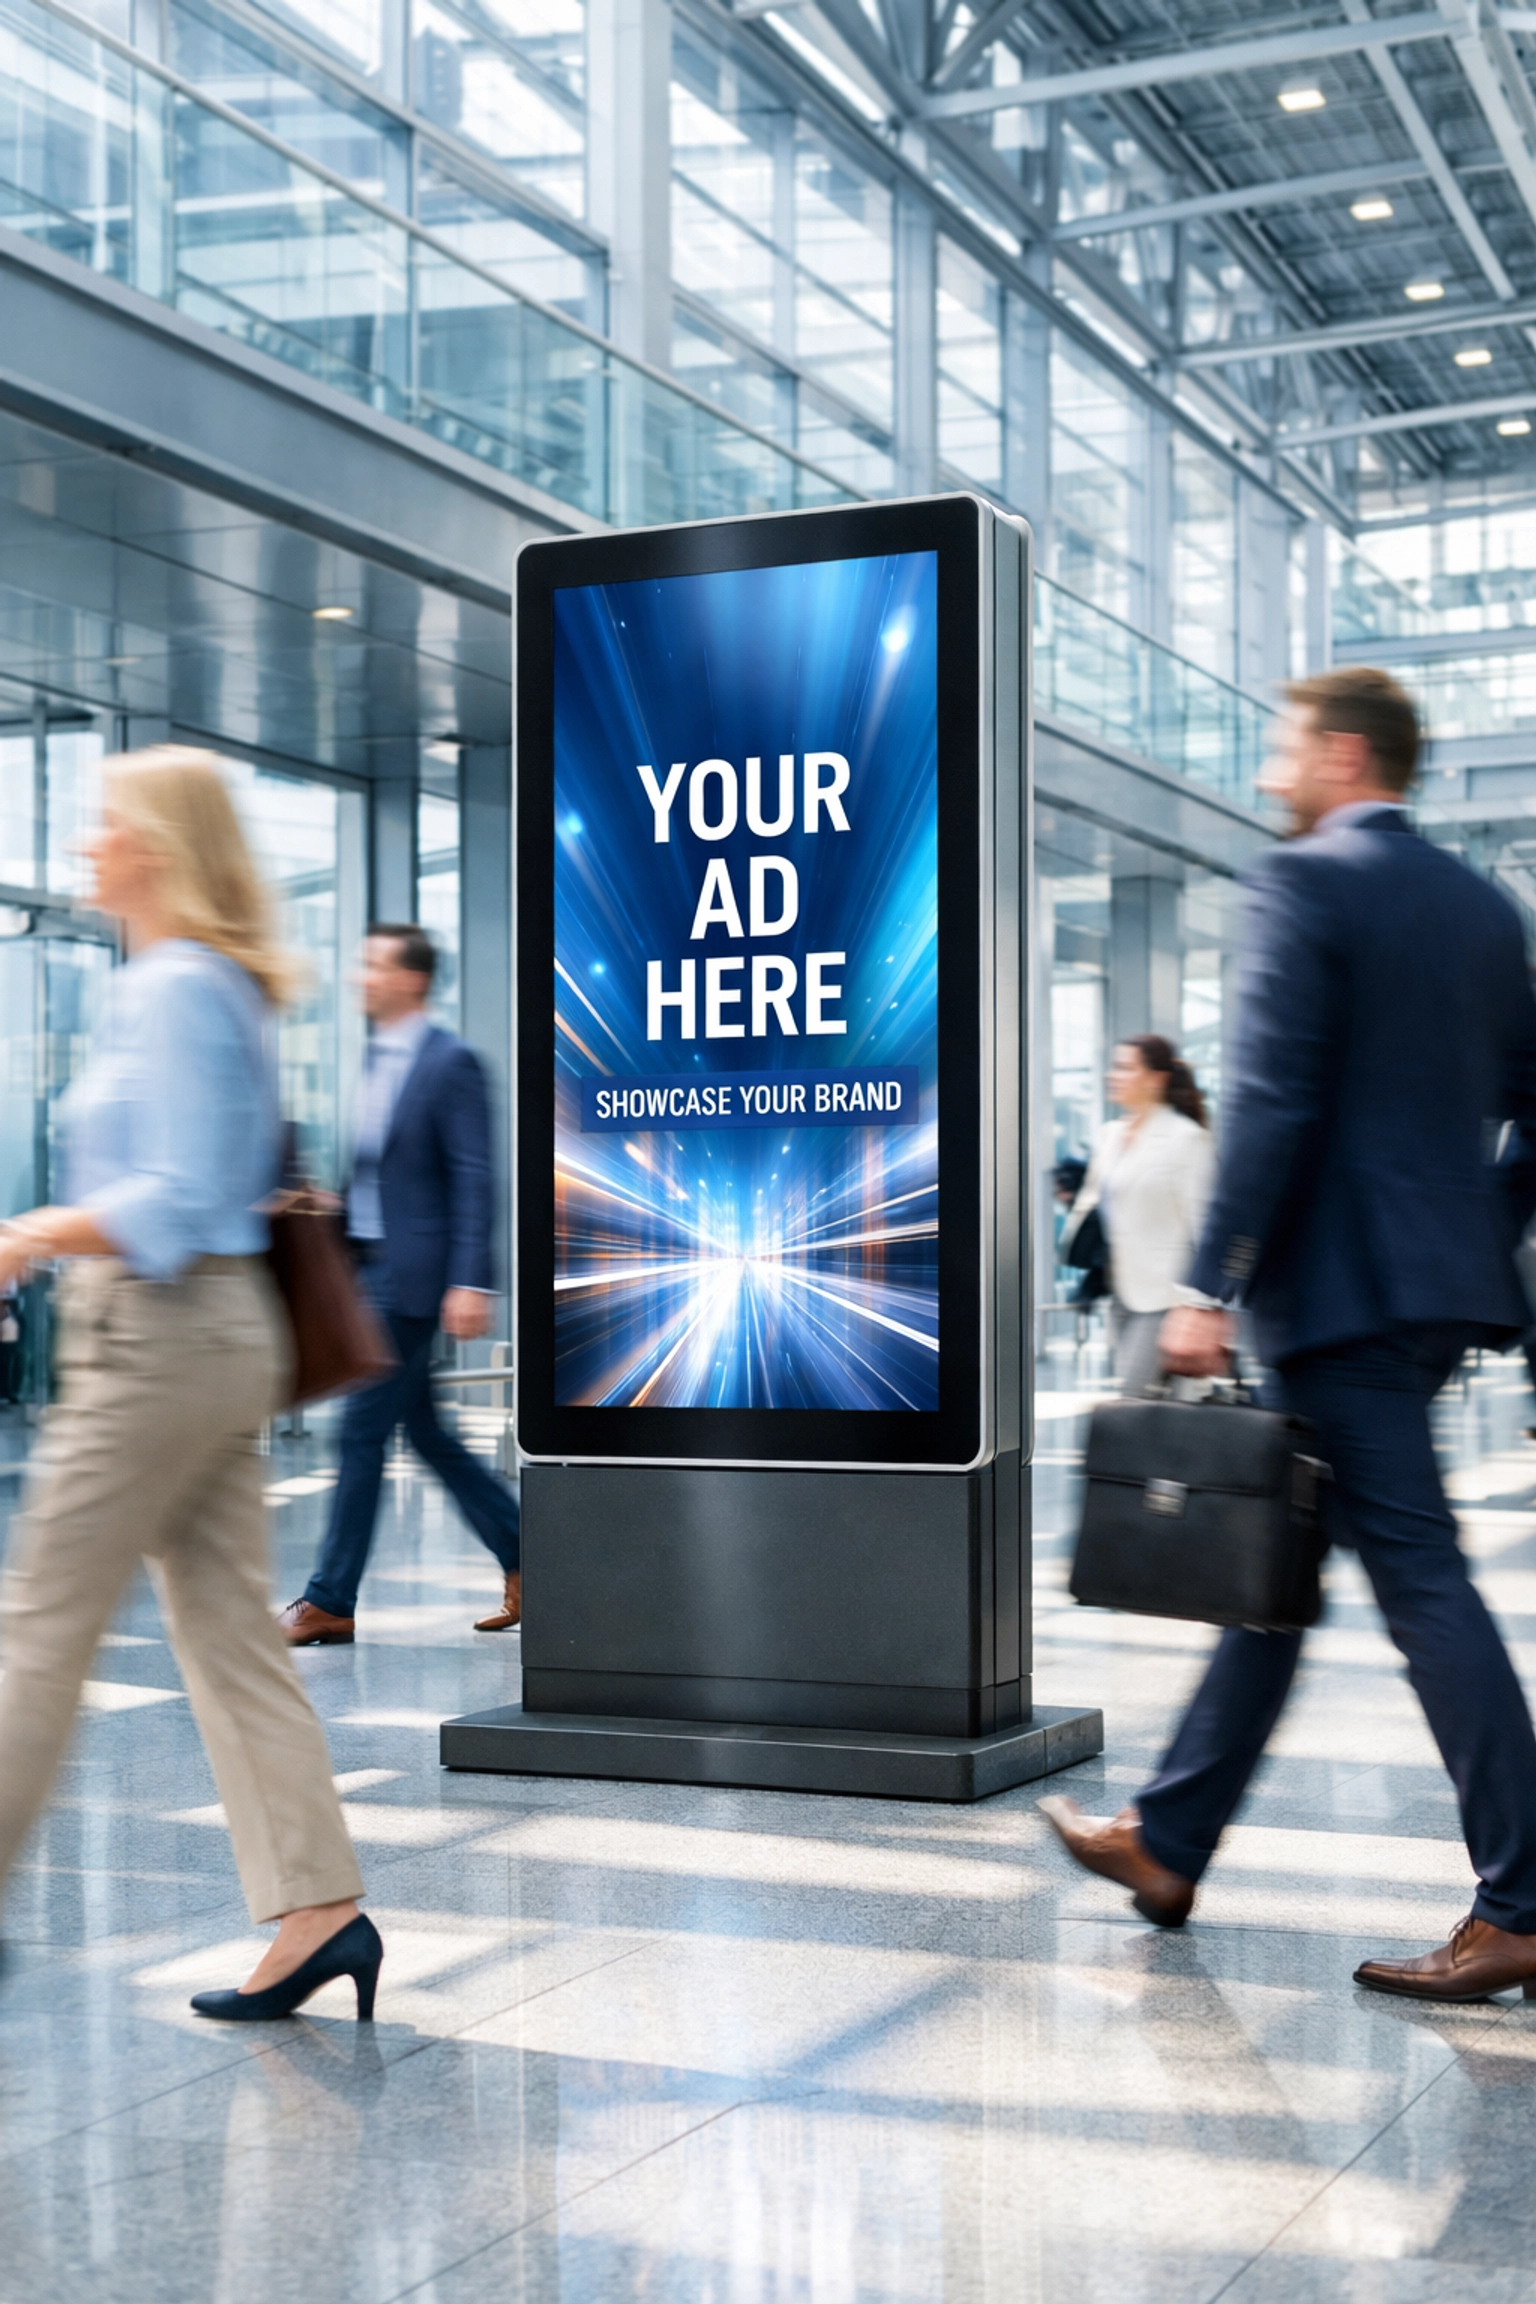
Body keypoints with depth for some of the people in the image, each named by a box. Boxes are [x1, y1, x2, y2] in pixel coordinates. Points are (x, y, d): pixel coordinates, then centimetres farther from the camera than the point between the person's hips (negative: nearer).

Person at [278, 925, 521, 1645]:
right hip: (367, 1265, 9)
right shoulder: (373, 1058, 14)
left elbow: (472, 1179, -15)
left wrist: (471, 1283, -20)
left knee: (362, 1429, -5)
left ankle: (331, 1601, 2)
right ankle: (523, 1556, 23)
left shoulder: (451, 1063, -11)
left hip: (412, 1274, -9)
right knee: (424, 1432, 12)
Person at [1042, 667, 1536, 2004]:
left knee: (1421, 1578, -7)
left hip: (1344, 1286, -9)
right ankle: (1170, 1841, 25)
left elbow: (1272, 1101, -18)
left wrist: (1210, 1288, -17)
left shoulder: (1308, 882, -10)